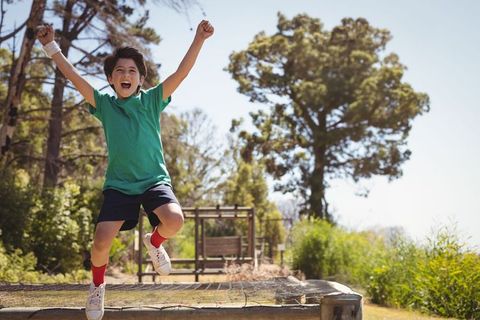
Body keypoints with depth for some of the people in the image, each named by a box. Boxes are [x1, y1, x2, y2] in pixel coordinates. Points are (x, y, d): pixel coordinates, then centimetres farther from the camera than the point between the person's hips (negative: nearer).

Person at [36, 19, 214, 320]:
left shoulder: (152, 100, 0)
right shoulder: (104, 103, 4)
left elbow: (182, 72, -9)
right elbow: (75, 77, -2)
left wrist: (199, 38, -19)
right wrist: (51, 46, -10)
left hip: (155, 179, -1)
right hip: (119, 183, 1)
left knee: (174, 220, -29)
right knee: (102, 239, -14)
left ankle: (155, 242, 10)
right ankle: (98, 286, 20)